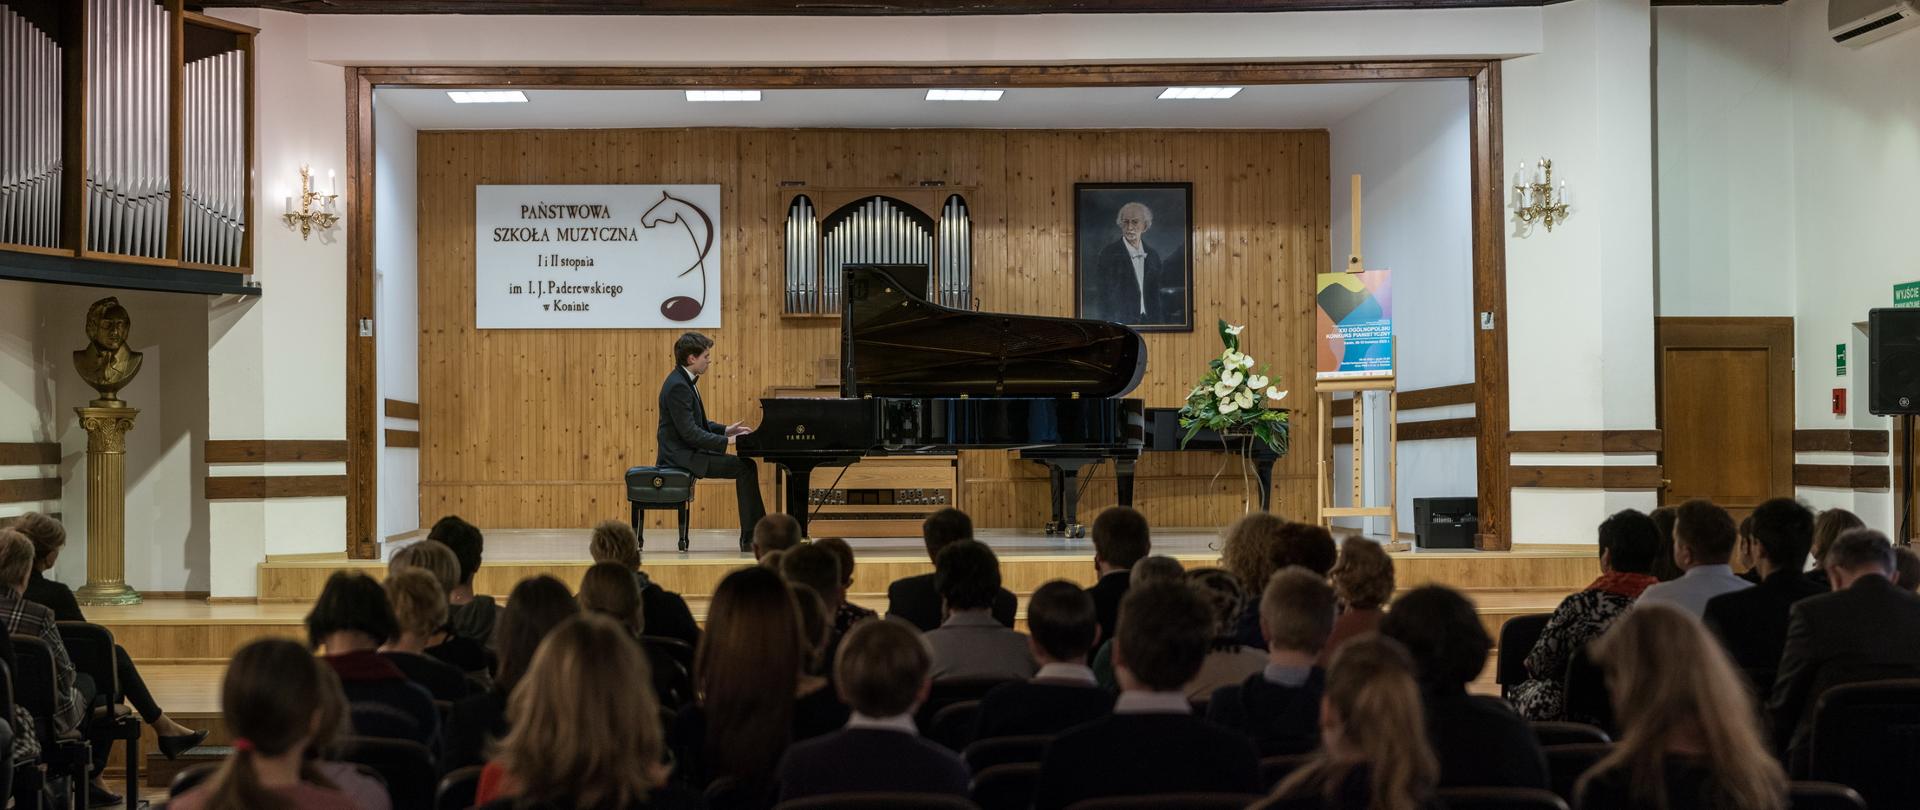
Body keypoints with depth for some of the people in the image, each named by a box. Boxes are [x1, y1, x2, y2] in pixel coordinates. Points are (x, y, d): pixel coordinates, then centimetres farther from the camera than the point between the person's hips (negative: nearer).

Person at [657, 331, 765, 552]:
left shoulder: (685, 381, 13)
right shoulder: (678, 386, -20)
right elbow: (689, 432, -25)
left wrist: (725, 430, 11)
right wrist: (726, 441, -21)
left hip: (687, 452, 10)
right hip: (681, 456, -10)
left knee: (746, 465, 7)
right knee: (745, 468, -16)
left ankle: (755, 533, 6)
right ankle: (750, 537, -12)